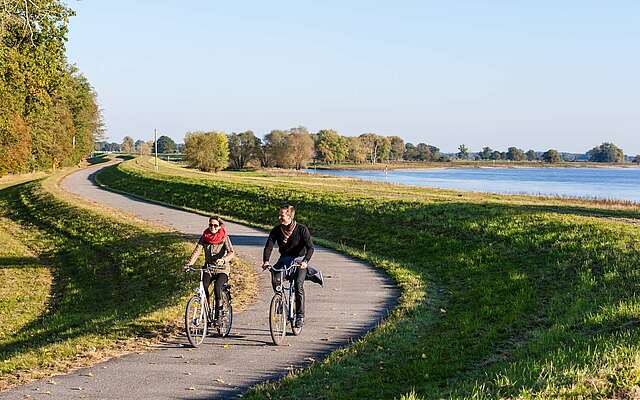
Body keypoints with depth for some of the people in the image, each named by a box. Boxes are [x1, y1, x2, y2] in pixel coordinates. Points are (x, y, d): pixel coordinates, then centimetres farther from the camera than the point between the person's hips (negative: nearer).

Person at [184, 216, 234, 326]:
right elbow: (197, 250, -9)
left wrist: (223, 260, -41)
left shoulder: (224, 238, -6)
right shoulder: (205, 237, 2)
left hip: (222, 269, -3)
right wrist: (189, 263, -25)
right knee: (203, 286, -25)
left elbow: (231, 253, -20)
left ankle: (217, 317, -20)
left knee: (217, 287, -29)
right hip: (208, 268, 3)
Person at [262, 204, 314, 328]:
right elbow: (268, 246, -10)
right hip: (284, 260, 3)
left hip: (299, 260, -3)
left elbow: (310, 247, -19)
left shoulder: (301, 229, -12)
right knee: (275, 279, -25)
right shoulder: (276, 230, -3)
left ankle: (300, 316, -15)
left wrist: (305, 261, -38)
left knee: (298, 284, -26)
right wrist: (266, 261, -30)